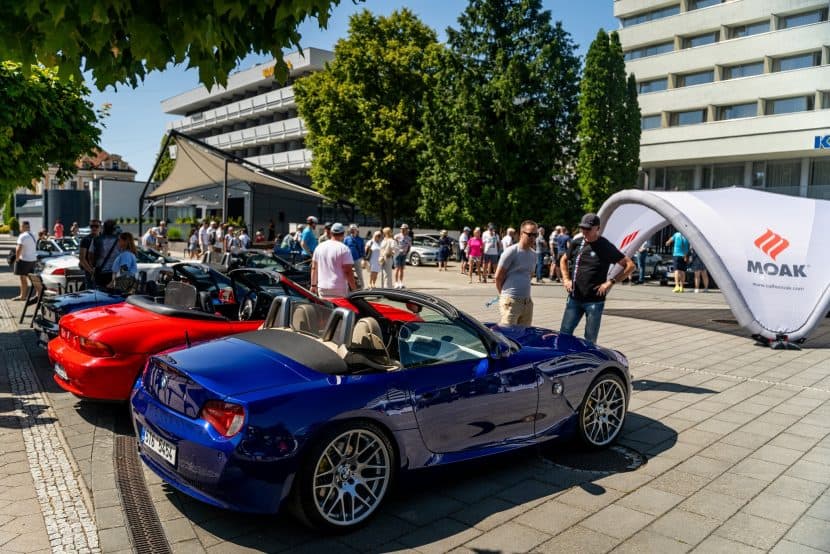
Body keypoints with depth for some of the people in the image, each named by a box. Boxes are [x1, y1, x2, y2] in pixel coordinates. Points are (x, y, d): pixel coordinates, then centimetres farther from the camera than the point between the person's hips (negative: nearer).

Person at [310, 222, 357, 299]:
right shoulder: (344, 249, -9)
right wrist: (354, 288, -6)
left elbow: (314, 268, 13)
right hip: (339, 289, -5)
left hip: (322, 288, 5)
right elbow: (348, 271, -13)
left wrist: (313, 285, 22)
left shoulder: (319, 247, 9)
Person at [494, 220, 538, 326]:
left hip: (527, 302, 7)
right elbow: (498, 276, -5)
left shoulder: (533, 254, 13)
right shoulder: (511, 251, -9)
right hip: (511, 301, -7)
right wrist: (504, 294, 8)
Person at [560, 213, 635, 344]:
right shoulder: (576, 243, 3)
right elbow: (564, 260, 21)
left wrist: (611, 282, -13)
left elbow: (630, 265, -8)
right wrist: (566, 279, 7)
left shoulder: (606, 247, -9)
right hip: (574, 298, 4)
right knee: (564, 334, 5)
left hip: (595, 301, -4)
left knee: (590, 340, 5)